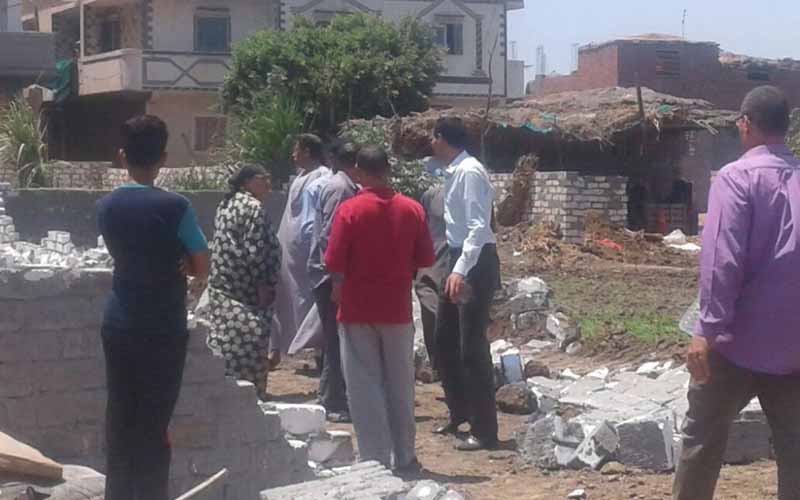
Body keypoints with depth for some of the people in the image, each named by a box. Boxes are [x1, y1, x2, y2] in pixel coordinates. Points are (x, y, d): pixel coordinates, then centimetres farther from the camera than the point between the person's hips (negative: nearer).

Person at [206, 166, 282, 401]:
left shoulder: (226, 205, 16)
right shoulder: (252, 207, -13)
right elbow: (255, 251, -19)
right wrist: (264, 287, -12)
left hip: (221, 290, 9)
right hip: (245, 298, -9)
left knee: (226, 354, 12)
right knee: (249, 358, -4)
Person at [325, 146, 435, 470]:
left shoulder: (350, 210, -12)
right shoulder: (412, 209, -3)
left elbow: (334, 263, -13)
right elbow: (425, 259, 1)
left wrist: (339, 286, 6)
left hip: (358, 309, -3)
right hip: (397, 309, 3)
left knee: (364, 386, 4)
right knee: (400, 384, 13)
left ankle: (375, 460, 3)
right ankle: (404, 457, 20)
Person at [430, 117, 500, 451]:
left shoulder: (470, 172, -17)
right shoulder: (452, 172, 12)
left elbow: (478, 226, -25)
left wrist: (461, 270, -33)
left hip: (476, 263, -10)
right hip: (459, 260, 10)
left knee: (472, 347, -8)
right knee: (445, 341, 17)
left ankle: (484, 431, -1)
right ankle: (460, 414, 32)